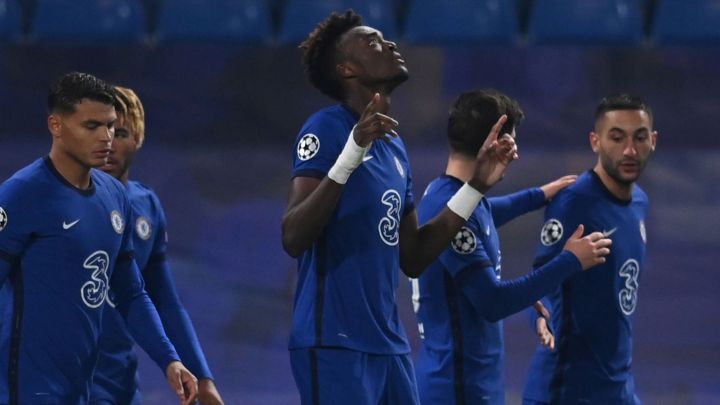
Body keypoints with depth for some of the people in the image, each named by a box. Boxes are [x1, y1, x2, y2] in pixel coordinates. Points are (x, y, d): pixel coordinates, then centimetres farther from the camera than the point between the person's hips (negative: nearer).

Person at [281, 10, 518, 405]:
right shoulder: (327, 128, -8)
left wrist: (476, 186, 16)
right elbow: (293, 239, -19)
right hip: (334, 344, -9)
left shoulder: (395, 148, 17)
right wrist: (352, 153, -28)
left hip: (388, 345, 9)